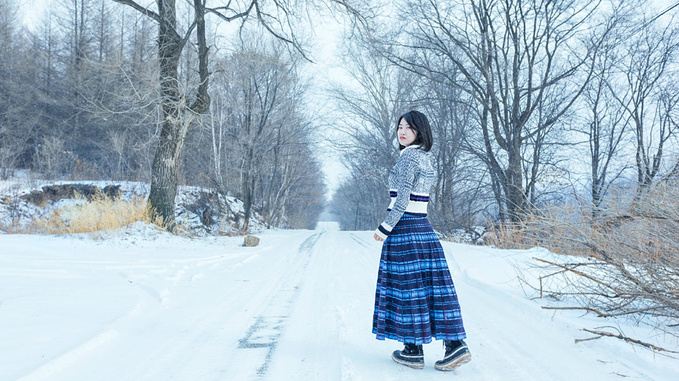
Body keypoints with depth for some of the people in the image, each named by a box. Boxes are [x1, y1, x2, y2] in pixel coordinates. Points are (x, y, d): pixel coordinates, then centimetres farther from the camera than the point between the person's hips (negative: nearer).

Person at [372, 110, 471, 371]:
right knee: (433, 286, 6)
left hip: (404, 228, -9)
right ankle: (455, 344, 1)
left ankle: (413, 351, 8)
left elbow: (403, 199, -16)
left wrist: (384, 228, -13)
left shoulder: (408, 157, -12)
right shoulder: (425, 157, 13)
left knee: (407, 286, 0)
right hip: (423, 227, 9)